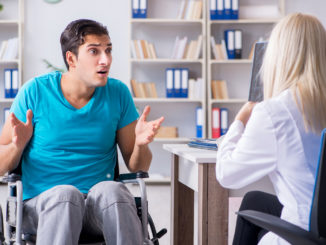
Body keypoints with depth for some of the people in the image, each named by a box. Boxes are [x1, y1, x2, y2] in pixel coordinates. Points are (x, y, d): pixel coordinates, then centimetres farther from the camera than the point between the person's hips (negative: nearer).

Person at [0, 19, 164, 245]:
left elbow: (138, 168, 11)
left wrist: (141, 144, -11)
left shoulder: (118, 93, 7)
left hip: (100, 202, 2)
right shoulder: (35, 91, 1)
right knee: (65, 194, -36)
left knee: (112, 190, -33)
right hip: (42, 203, -1)